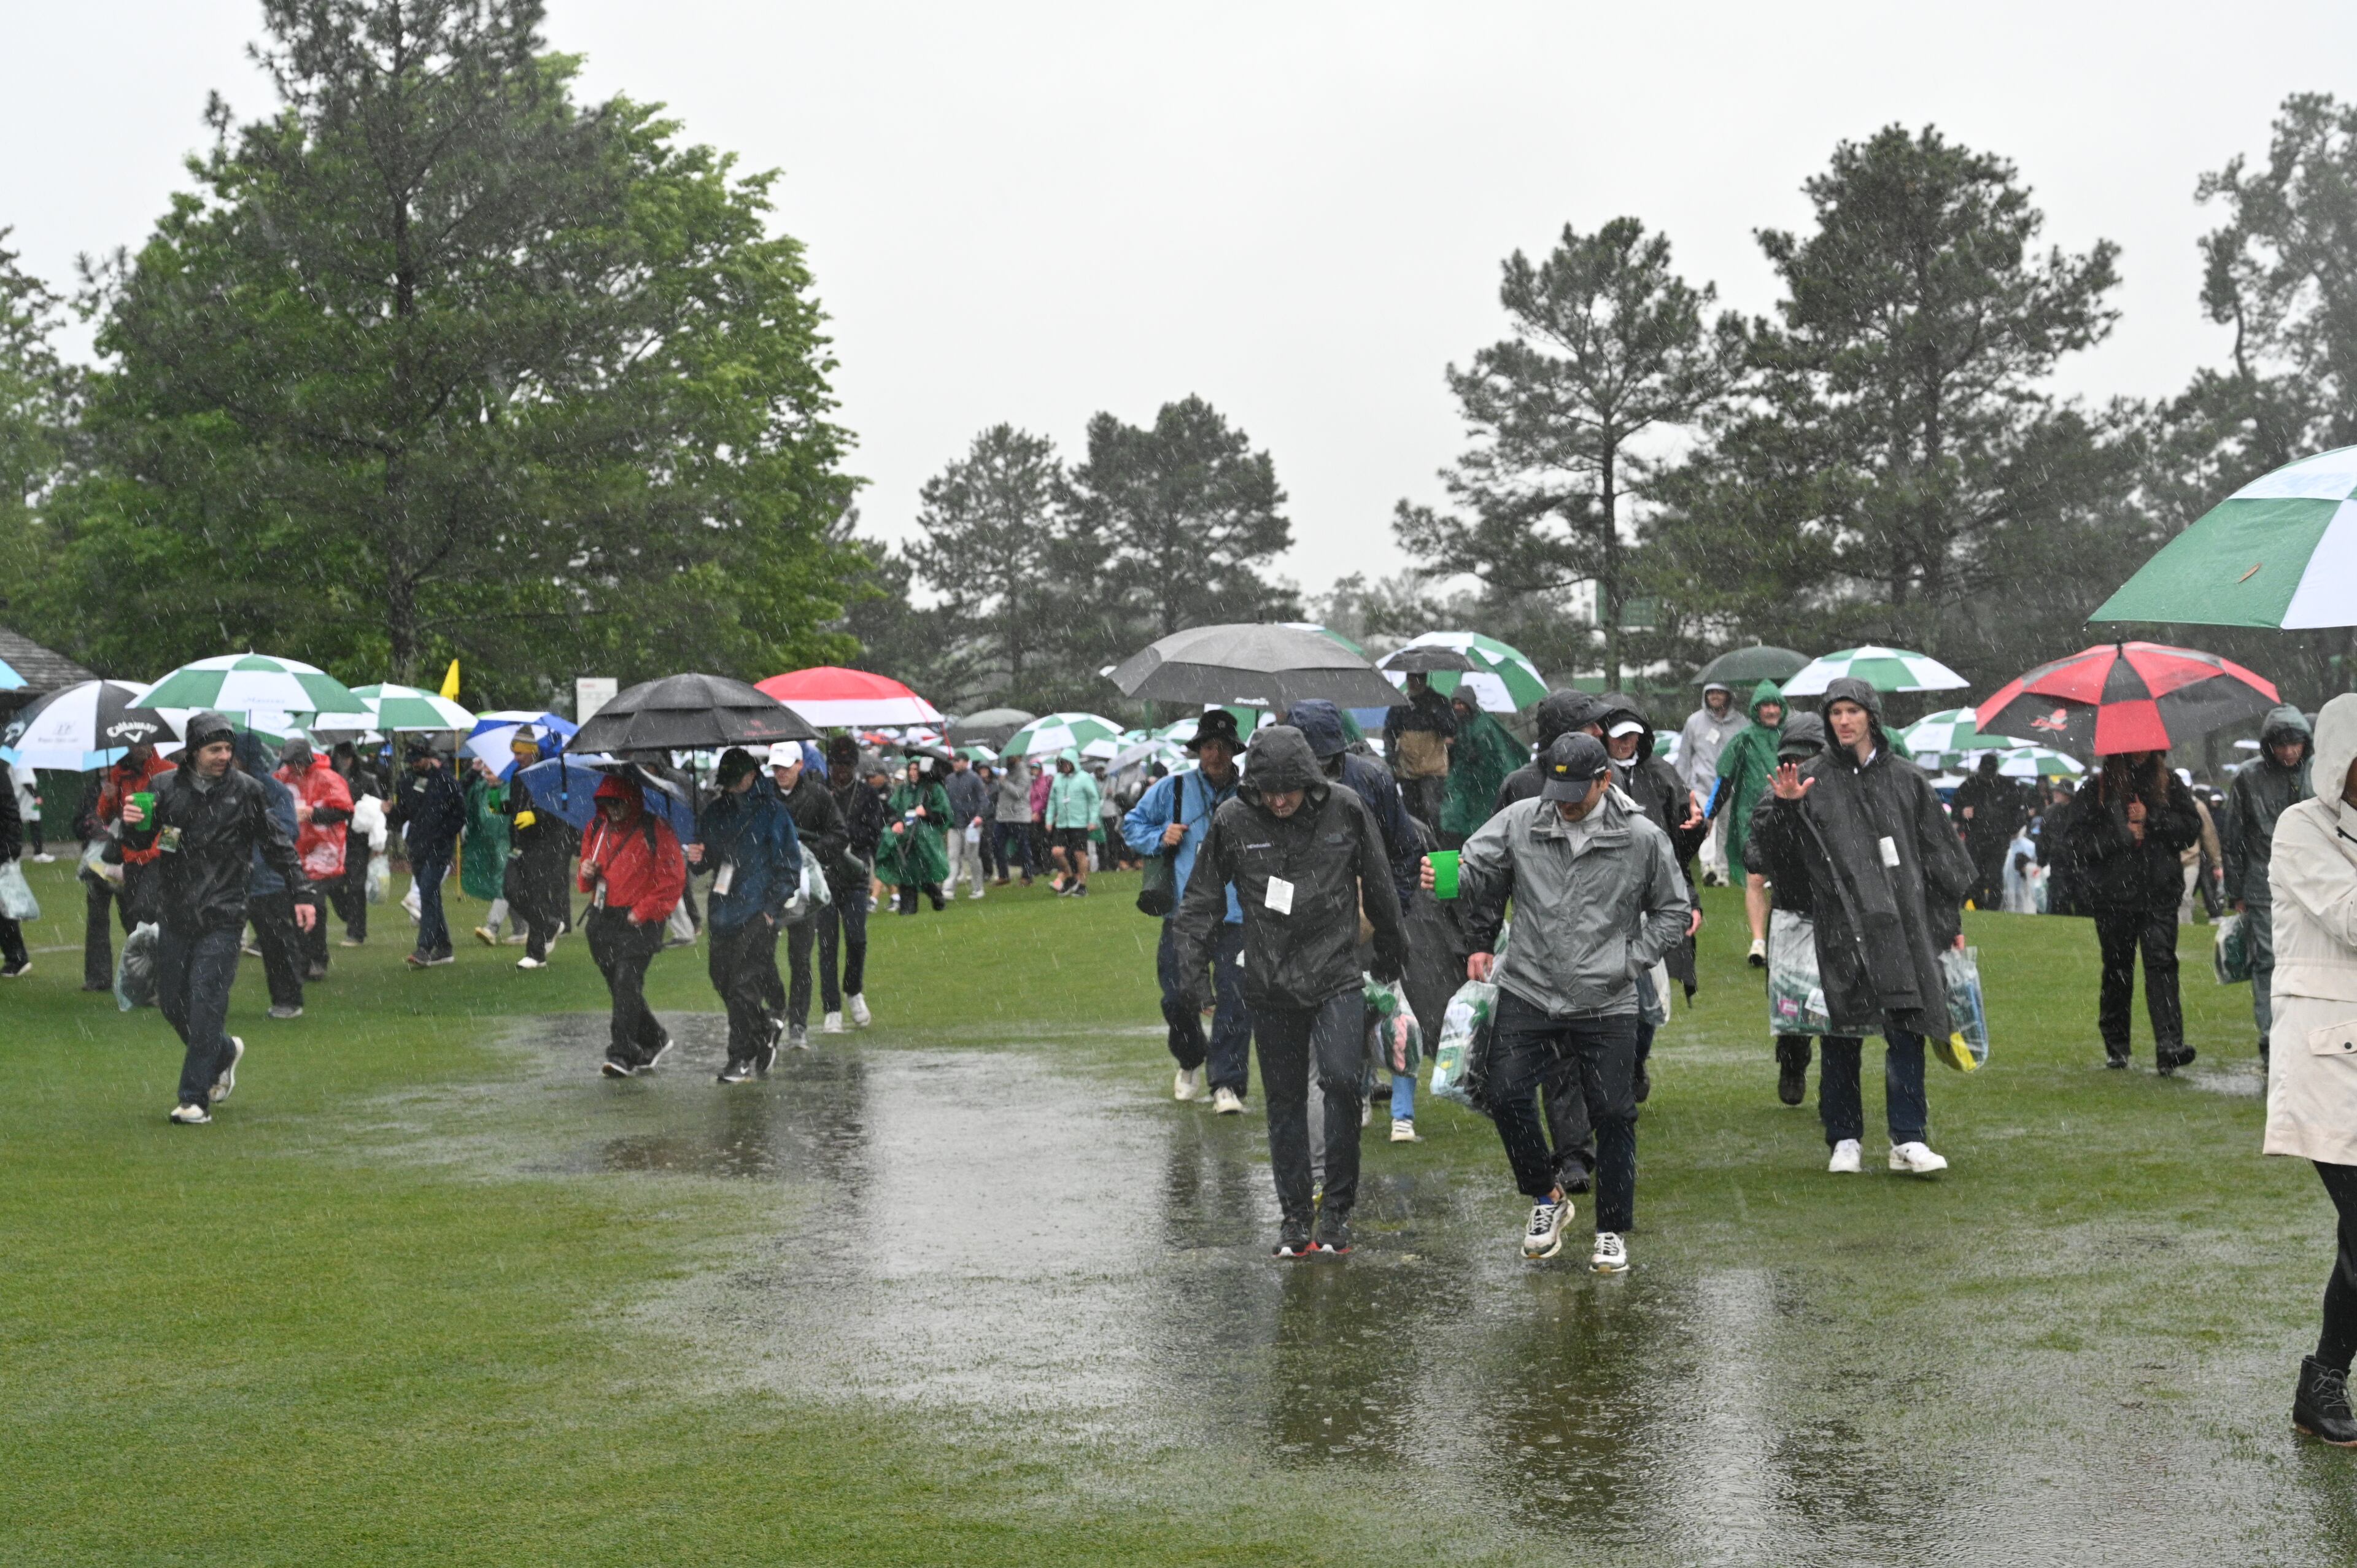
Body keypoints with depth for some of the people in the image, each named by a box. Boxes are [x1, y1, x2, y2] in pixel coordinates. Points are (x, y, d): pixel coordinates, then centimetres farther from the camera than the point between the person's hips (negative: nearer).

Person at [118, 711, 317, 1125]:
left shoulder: (246, 790, -1)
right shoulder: (166, 787, 4)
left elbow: (277, 843, 7)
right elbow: (141, 842, 12)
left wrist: (301, 892, 3)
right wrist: (132, 824, -12)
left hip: (221, 919, -4)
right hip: (175, 916, 4)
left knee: (205, 1004, -9)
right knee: (172, 1002, 10)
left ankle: (195, 1098, -3)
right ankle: (225, 1051, 37)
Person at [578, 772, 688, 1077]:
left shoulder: (655, 831, -7)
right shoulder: (596, 829, 12)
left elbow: (673, 880, -7)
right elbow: (587, 881, 23)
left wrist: (643, 912, -12)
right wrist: (586, 874, -1)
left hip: (639, 922, -7)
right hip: (602, 921, 7)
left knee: (627, 983, -16)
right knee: (617, 985, 11)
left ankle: (621, 1054, -16)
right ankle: (654, 1039, 29)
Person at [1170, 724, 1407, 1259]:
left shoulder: (1345, 809, -5)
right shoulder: (1232, 821, -5)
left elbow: (1377, 884, 10)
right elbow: (1202, 899, 8)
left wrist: (1391, 947, 20)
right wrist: (1194, 963, 1)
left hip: (1336, 976, -1)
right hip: (1270, 984, 2)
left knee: (1341, 1080, -17)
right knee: (1284, 1100, 7)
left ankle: (1337, 1208, -4)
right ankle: (1295, 1215, 20)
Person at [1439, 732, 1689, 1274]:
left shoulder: (1642, 838, -3)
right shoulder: (1520, 822, 0)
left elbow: (1671, 910, 7)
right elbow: (1475, 870, 6)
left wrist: (1631, 962, -1)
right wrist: (1443, 878, -12)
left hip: (1606, 1004, -1)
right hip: (1527, 991, 1)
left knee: (1613, 1115, 2)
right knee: (1507, 1095, -10)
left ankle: (1612, 1232, 20)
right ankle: (1547, 1196, 15)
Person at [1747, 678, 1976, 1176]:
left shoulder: (1905, 779, 11)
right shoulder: (1813, 780, 6)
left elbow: (1938, 852, 15)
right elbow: (1774, 846, 2)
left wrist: (1950, 920, 14)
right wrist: (1783, 806, -17)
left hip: (1903, 922, 1)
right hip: (1839, 924, -1)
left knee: (1906, 1028, -5)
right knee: (1842, 1033, 3)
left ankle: (1908, 1140, 0)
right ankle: (1844, 1140, 11)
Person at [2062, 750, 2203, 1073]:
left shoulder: (2168, 784, 7)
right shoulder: (2098, 788, 1)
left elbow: (2191, 829, 3)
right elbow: (2074, 838, -3)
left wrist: (2150, 820, -10)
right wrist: (2121, 836, -12)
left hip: (2159, 893, 0)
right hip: (2112, 896, 0)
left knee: (2162, 961, -12)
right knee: (2117, 969, 9)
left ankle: (2169, 1046, -21)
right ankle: (2115, 1046, 22)